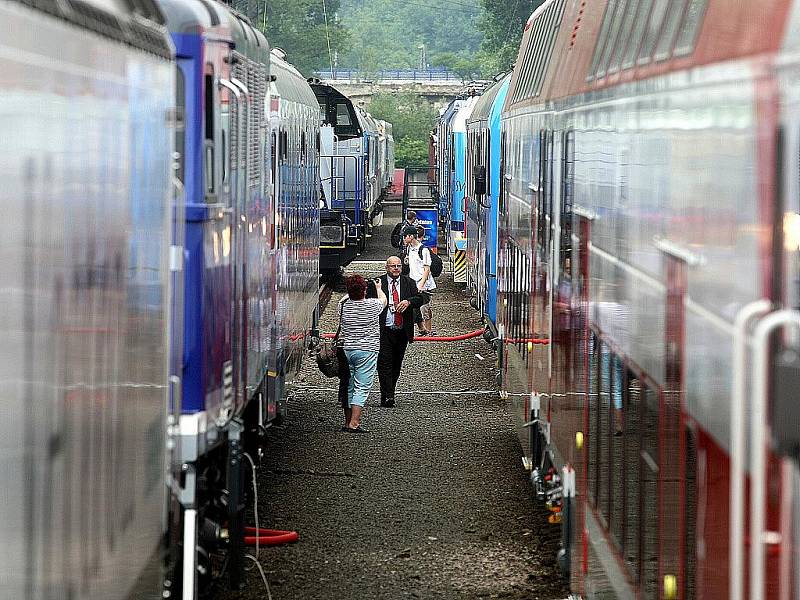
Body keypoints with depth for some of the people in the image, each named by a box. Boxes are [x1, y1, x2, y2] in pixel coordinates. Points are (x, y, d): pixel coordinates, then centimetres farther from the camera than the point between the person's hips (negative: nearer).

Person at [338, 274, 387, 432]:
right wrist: (378, 287, 36)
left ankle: (347, 422, 16)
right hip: (366, 351, -4)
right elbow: (383, 300, 16)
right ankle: (354, 423, -11)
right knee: (361, 389, -3)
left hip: (346, 351, 4)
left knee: (348, 387, 12)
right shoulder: (372, 305, -8)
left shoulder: (344, 305, -2)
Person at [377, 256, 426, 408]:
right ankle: (387, 396, -12)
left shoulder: (409, 283, 9)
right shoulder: (378, 283, 1)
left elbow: (420, 299, -1)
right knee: (385, 363, -9)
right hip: (384, 331, -3)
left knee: (396, 364, 11)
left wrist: (408, 301, -20)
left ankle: (389, 394, 23)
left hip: (402, 331, 3)